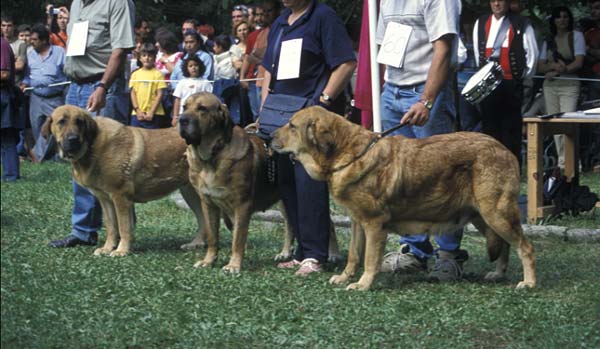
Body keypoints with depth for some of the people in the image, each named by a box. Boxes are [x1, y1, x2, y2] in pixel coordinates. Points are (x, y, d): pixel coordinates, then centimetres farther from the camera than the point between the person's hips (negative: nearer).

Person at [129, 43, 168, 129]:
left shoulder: (157, 74, -1)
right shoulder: (135, 74, 10)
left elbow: (160, 94, -4)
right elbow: (133, 93, 8)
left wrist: (151, 112, -10)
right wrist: (138, 111, -4)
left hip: (154, 115, -3)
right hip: (137, 114, 4)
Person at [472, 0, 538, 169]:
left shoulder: (521, 24, 0)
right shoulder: (481, 23, 11)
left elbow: (532, 53, 1)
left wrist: (524, 75, 3)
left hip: (511, 84, -3)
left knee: (511, 128, -3)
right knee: (489, 126, 5)